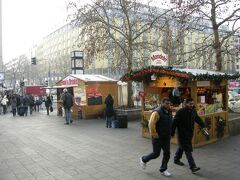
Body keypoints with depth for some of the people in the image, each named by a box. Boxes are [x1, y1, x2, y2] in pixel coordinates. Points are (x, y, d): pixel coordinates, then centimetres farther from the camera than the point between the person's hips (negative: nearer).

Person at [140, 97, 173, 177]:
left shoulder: (169, 112, 6)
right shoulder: (157, 112, -20)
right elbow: (151, 124, -25)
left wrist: (169, 134, 18)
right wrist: (154, 134, -20)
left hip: (166, 137, 7)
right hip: (158, 137, -7)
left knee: (167, 153, 6)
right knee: (156, 153, 3)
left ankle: (163, 169, 23)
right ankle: (143, 159, 29)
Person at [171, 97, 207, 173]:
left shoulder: (193, 111, 6)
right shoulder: (180, 112, -17)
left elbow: (198, 119, 20)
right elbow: (175, 122, -16)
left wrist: (203, 126, 7)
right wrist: (172, 133, -16)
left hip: (189, 134, 8)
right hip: (182, 134, -8)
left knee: (182, 146, 22)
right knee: (188, 149, -9)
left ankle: (176, 159, 41)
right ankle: (193, 166, -9)